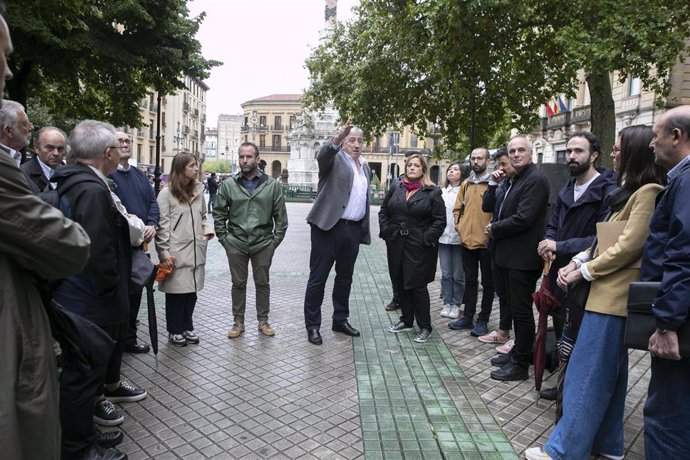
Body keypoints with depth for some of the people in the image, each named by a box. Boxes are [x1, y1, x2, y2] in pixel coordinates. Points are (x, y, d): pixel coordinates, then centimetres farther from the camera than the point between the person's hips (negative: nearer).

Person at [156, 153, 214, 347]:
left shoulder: (198, 190, 11)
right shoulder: (167, 193, -6)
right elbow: (162, 225, -9)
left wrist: (207, 229, 1)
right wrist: (164, 253, -13)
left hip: (196, 250, 5)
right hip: (176, 252, -5)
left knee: (192, 290, 12)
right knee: (176, 291, 4)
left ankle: (187, 327, 27)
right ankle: (174, 331, 20)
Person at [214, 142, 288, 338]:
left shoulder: (273, 185, 0)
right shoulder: (228, 185, 3)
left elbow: (281, 217, 3)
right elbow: (219, 214, 7)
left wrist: (275, 240, -2)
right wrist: (223, 238, 1)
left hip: (263, 244, 0)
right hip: (235, 244, 1)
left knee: (262, 283, 9)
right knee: (238, 283, 10)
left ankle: (263, 321, 24)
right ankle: (238, 322, 23)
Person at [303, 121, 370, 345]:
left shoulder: (365, 167, 17)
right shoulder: (335, 158, -3)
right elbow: (323, 154, -28)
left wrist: (365, 232, 15)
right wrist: (337, 139, -47)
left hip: (353, 230, 7)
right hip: (329, 227, -6)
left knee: (345, 278, 16)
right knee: (318, 278, 2)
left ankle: (340, 320, 30)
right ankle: (312, 325, 13)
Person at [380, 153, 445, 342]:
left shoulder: (432, 192, -5)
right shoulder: (396, 189, 8)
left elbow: (440, 220, -7)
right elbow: (383, 211, 15)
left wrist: (427, 239, -14)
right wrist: (386, 231, 3)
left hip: (419, 248, -5)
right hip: (397, 246, 5)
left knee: (418, 286, -1)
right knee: (402, 284, 14)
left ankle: (425, 327, 13)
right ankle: (406, 320, 29)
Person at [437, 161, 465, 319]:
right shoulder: (441, 192, 9)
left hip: (458, 238, -4)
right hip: (443, 237, 4)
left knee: (458, 275, 5)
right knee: (446, 274, 8)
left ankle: (456, 304, 18)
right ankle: (447, 303, 19)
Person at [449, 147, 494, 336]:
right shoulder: (465, 184, 10)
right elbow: (458, 208, 17)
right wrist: (459, 225, 5)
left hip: (486, 241, -5)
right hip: (467, 240, 6)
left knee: (487, 282, 8)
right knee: (470, 280, 15)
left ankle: (483, 320, 18)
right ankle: (468, 317, 25)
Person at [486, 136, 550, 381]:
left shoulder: (535, 180, -15)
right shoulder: (515, 179, 15)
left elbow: (523, 219, -23)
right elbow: (497, 209, 18)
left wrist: (495, 229, -11)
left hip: (523, 257, -9)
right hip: (512, 255, 9)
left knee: (521, 310, 0)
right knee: (515, 307, 18)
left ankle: (520, 364, 12)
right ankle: (518, 351, 33)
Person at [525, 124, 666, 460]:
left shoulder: (647, 192, -13)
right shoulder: (630, 190, 19)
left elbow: (630, 245, -19)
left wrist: (585, 271, -12)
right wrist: (578, 261, 5)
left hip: (614, 293, -10)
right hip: (610, 291, 10)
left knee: (587, 374, -6)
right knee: (607, 371, 15)